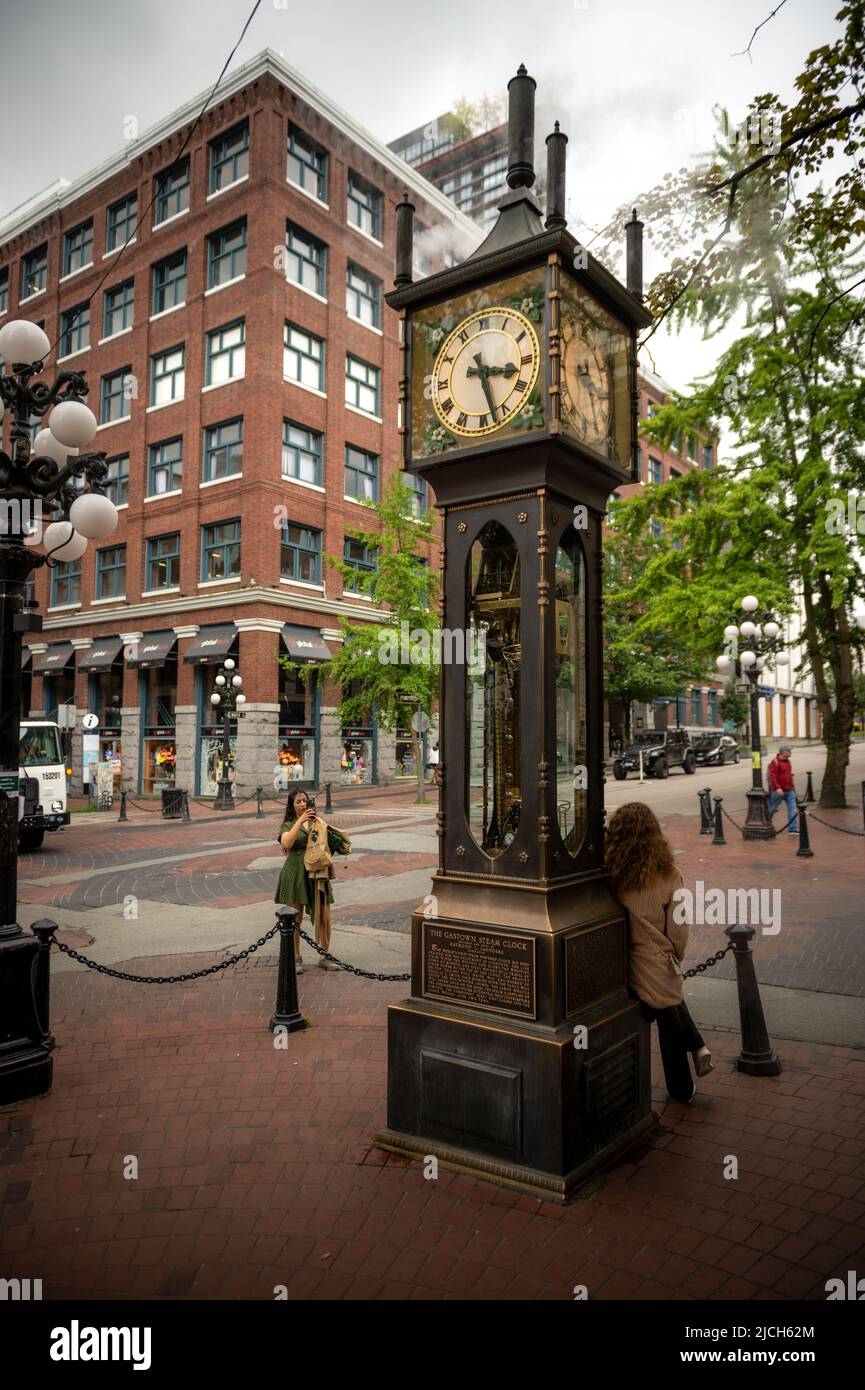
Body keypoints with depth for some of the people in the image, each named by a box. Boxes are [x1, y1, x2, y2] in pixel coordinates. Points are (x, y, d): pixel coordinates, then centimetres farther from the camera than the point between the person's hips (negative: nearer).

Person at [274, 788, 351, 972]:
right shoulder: (288, 825, 5)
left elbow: (329, 844, 11)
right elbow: (287, 843, -16)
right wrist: (300, 821, -18)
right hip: (295, 874, -3)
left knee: (324, 918, 0)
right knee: (295, 919, 4)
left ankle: (324, 956, 15)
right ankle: (296, 959, 17)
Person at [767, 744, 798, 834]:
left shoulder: (788, 761, 13)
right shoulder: (775, 762, -12)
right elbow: (772, 776, -20)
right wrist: (777, 788, -28)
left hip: (789, 791, 7)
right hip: (779, 791, -7)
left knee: (793, 810, -2)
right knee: (771, 809, 5)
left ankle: (793, 829, 0)